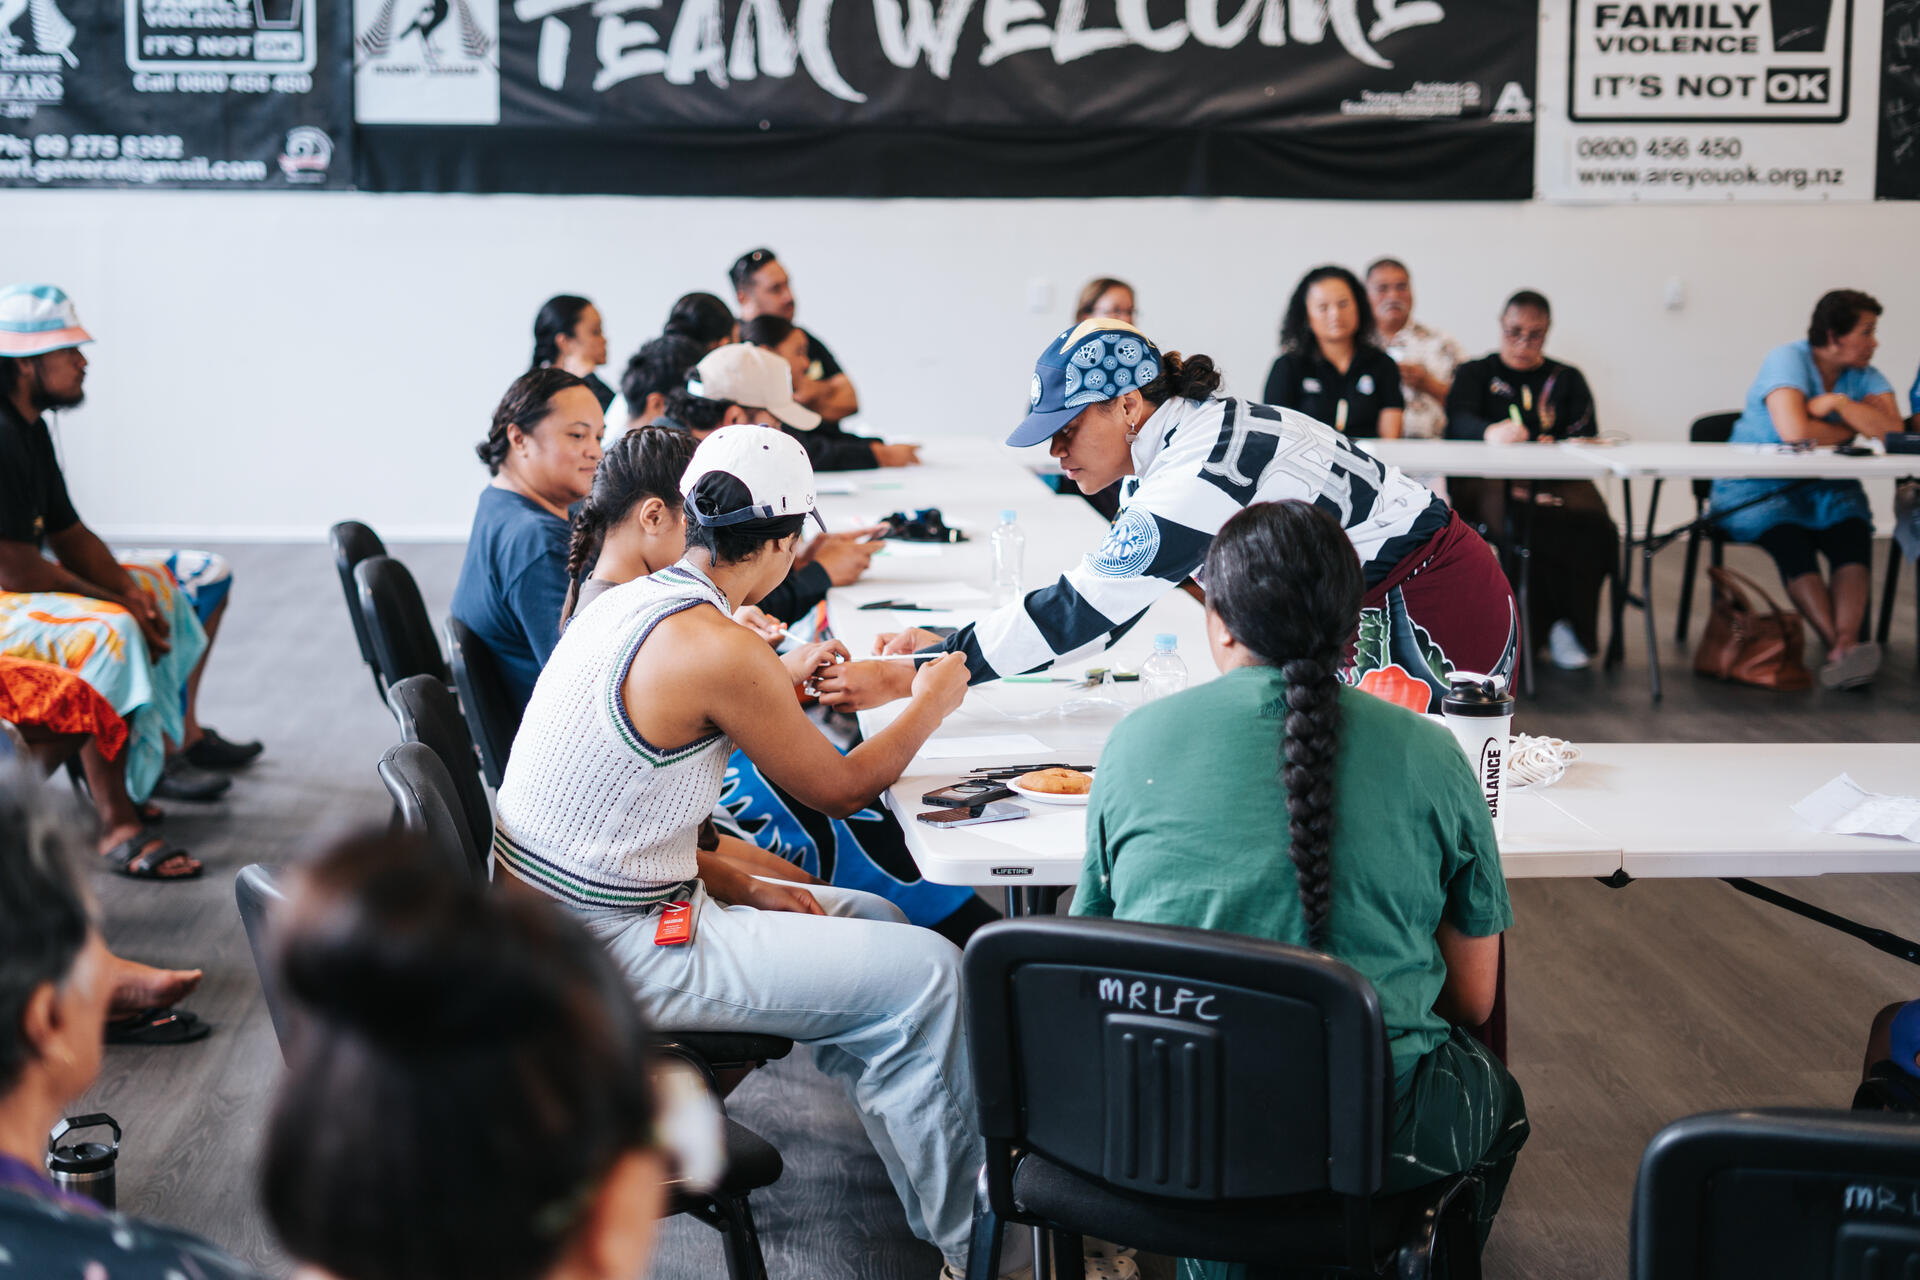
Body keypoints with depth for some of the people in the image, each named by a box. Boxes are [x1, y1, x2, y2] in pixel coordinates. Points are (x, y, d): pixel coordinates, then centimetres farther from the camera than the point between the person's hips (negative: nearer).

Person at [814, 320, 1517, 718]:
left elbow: (1079, 614, -27)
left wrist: (909, 679, -25)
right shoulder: (1172, 449, 5)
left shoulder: (1201, 476, -27)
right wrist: (947, 642, -1)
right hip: (1370, 611, 9)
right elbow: (1098, 604, 6)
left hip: (1428, 621, -9)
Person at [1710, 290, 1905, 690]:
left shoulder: (1865, 376, 6)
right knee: (1791, 542, -34)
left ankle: (1844, 643, -47)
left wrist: (1840, 402, -18)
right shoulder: (1788, 360, -12)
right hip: (1756, 488, -4)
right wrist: (1849, 430, -9)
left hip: (1824, 488, 5)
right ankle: (1841, 646, -43)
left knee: (1853, 536, -28)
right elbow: (1794, 431, -27)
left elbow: (1893, 430, -11)